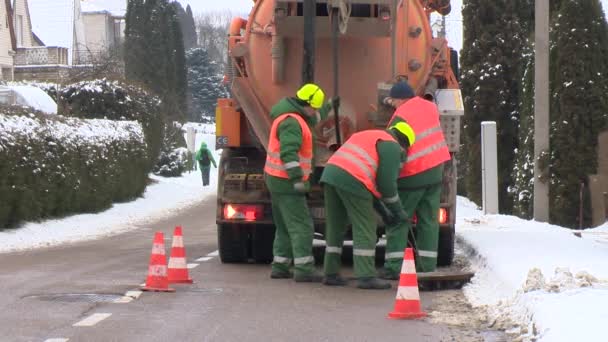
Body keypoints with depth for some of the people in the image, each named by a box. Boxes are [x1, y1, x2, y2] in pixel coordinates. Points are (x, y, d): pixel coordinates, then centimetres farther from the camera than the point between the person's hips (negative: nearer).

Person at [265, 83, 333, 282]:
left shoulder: (292, 116, 15)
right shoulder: (291, 122, -18)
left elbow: (311, 119, 38)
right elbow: (288, 153, -28)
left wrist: (328, 108, 47)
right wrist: (298, 180, -29)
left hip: (276, 180, 11)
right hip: (286, 182, -11)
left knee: (286, 226, 17)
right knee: (301, 226, -11)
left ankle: (280, 267, 20)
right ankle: (303, 270, -16)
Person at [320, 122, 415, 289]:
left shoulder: (366, 136, 33)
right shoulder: (392, 146, 6)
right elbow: (386, 181, -3)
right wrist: (397, 209, 10)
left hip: (331, 173, 8)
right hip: (352, 181, -8)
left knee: (335, 227, 16)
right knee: (365, 230, -2)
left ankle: (331, 274, 18)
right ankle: (366, 276, -6)